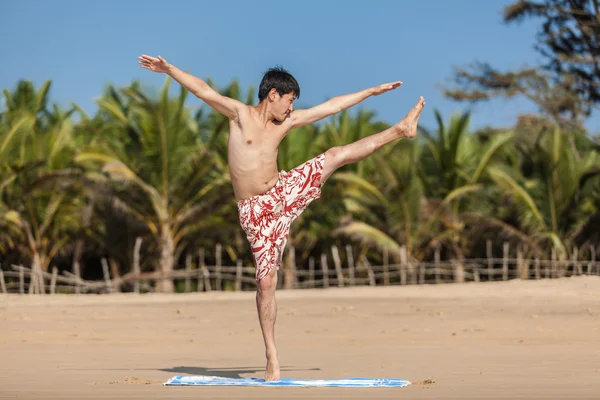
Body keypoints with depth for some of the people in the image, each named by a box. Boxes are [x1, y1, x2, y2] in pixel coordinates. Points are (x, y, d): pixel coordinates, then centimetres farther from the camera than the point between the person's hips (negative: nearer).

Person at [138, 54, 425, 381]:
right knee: (266, 282, -6)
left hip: (284, 193, 4)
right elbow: (203, 90, -16)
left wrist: (373, 91, 17)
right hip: (256, 211, -4)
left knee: (338, 155, 1)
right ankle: (272, 358, -1)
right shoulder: (240, 114, -7)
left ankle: (401, 129, 16)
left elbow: (331, 107, 12)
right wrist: (168, 69, -28)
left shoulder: (287, 121, 6)